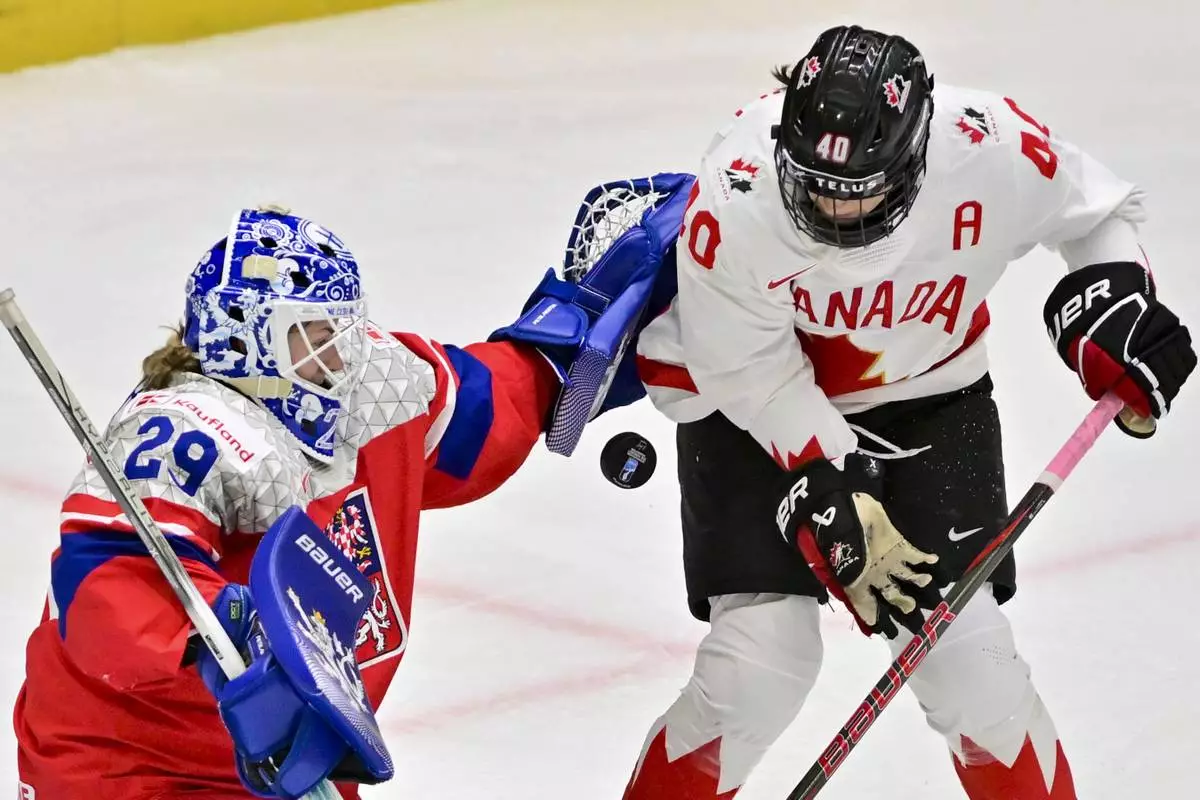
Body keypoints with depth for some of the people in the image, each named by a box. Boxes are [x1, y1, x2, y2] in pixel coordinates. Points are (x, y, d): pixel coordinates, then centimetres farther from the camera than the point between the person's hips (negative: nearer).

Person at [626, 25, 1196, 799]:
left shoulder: (994, 151, -27)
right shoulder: (734, 201, -32)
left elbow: (1098, 210, -3)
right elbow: (753, 377, -19)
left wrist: (1112, 298, -17)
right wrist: (834, 496, -21)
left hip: (926, 396, 2)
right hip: (753, 402, -2)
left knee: (967, 655, -7)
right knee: (762, 661, -14)